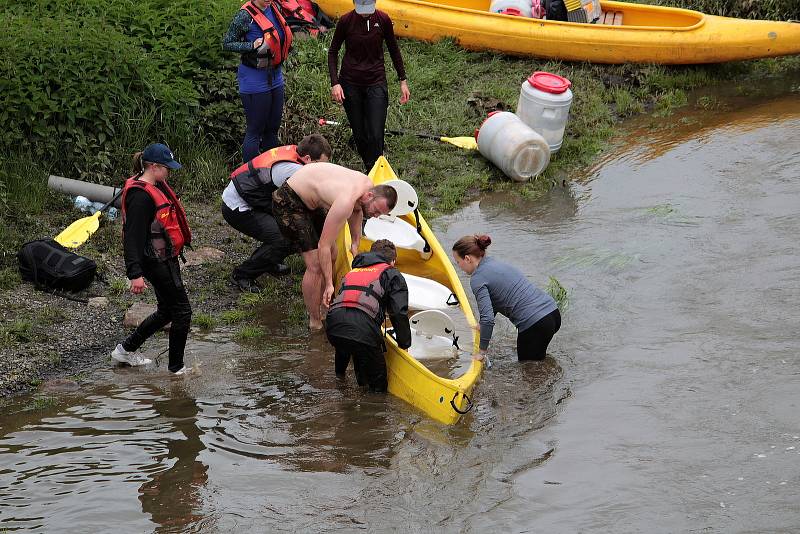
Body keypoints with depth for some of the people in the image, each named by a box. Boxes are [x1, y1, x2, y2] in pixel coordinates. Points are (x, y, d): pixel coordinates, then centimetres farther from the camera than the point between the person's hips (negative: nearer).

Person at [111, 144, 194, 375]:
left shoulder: (156, 187, 10)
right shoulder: (140, 195, -22)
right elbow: (133, 236, -25)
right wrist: (135, 274, -29)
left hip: (166, 258, 11)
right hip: (157, 262, -11)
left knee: (167, 311, 19)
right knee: (182, 312, -2)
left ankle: (126, 349, 30)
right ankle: (177, 369, 9)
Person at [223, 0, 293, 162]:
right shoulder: (245, 16, -18)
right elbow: (227, 44, -13)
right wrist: (252, 46, -24)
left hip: (275, 76, 7)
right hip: (255, 80, -7)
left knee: (273, 127, 16)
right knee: (255, 130, -1)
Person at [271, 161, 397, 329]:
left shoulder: (369, 185, -10)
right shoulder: (345, 202, -36)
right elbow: (323, 246, -33)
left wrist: (355, 243, 15)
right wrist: (329, 284, -29)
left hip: (313, 202, 10)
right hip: (289, 202, -10)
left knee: (331, 257, 13)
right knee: (316, 265, -14)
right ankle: (314, 322, -2)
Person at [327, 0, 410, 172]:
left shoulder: (383, 19, -5)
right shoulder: (346, 21, -7)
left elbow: (394, 50, 10)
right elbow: (333, 52, 3)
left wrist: (403, 80, 10)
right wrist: (335, 83, -8)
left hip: (376, 82, 0)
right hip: (351, 83, 0)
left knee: (376, 136, -10)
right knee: (359, 135, 6)